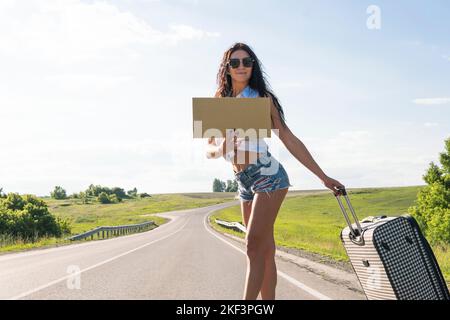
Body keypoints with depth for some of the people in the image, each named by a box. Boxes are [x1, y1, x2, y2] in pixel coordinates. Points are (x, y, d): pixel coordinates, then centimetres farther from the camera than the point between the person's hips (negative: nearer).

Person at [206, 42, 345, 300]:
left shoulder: (261, 97, -1)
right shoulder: (219, 103, 11)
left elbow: (289, 139, -2)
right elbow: (209, 149, 9)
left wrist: (324, 177, -4)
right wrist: (221, 149, -16)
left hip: (267, 175, -5)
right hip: (244, 182, 6)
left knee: (254, 245, -15)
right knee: (265, 250, 7)